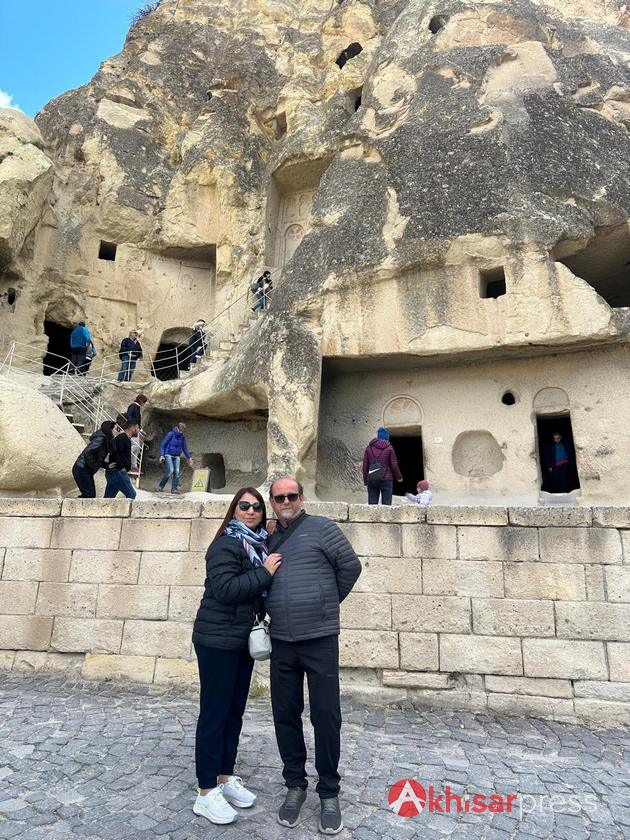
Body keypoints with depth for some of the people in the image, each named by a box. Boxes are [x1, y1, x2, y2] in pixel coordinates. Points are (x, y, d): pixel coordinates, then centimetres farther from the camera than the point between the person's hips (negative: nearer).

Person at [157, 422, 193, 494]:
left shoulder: (182, 437, 5)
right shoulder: (170, 434, -9)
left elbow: (185, 448, 16)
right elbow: (163, 445, -7)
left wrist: (189, 457, 13)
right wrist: (161, 455, -17)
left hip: (176, 457, 5)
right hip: (168, 455, -5)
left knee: (177, 472, -9)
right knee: (170, 470, -17)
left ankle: (174, 489, -4)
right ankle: (161, 486, 1)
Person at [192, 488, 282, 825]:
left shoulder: (258, 544, 10)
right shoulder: (227, 544, -15)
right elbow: (224, 588, -26)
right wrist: (264, 573, -22)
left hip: (244, 639, 8)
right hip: (218, 640, -8)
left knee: (235, 710, 17)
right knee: (214, 712, 3)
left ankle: (225, 776, 32)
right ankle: (207, 792, 16)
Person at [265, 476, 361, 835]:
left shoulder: (322, 528, -6)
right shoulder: (268, 539, 9)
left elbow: (351, 567, -3)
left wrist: (326, 604, 6)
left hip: (321, 639, -4)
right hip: (282, 643, 4)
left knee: (326, 716, 5)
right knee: (285, 715, 13)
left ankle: (329, 792, 24)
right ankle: (296, 784, 32)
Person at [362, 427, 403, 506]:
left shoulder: (369, 448, 8)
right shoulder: (389, 448, 0)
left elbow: (365, 465, 8)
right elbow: (394, 465, 1)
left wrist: (365, 480, 15)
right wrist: (399, 477, 17)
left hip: (372, 480, 3)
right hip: (386, 479, -3)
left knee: (372, 504, 3)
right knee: (386, 504, -1)